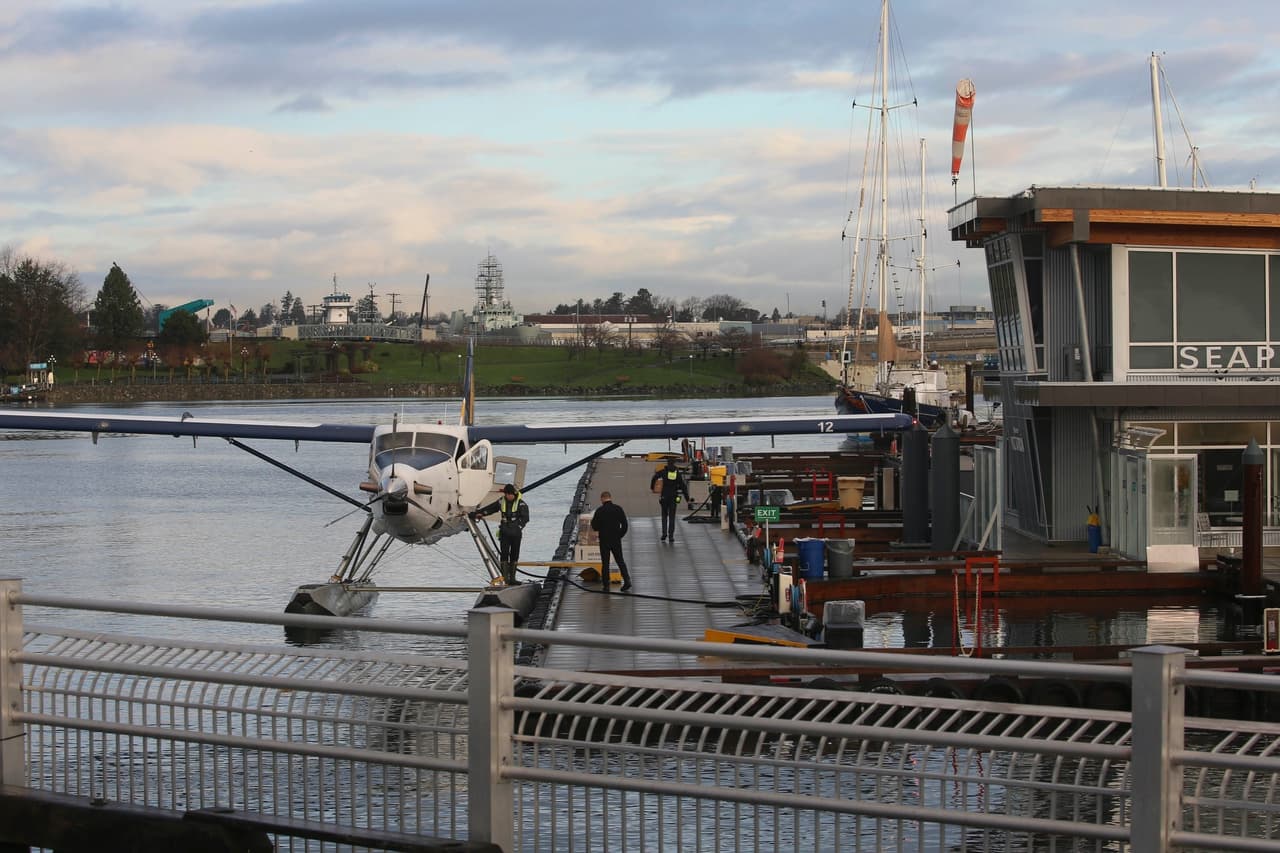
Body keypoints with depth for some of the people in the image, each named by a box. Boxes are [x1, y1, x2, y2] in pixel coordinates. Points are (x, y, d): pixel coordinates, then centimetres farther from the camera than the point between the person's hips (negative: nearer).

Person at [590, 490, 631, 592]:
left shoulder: (599, 510, -12)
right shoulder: (618, 509, -3)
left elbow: (595, 527, -7)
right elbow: (624, 524, 0)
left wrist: (592, 520, 14)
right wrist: (620, 535, 13)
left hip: (604, 541, -3)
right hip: (616, 540, 3)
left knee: (605, 563, 5)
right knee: (620, 561, 14)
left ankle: (606, 586, 5)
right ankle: (627, 580, 3)